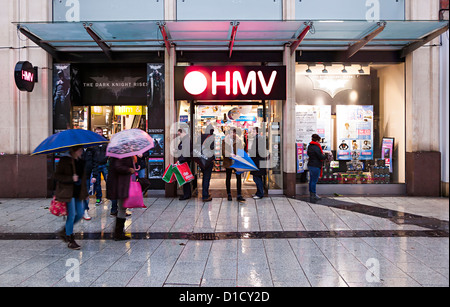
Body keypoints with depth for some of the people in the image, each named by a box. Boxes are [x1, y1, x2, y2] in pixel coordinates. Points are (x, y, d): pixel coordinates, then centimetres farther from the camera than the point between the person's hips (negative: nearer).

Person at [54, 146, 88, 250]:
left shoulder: (80, 161, 12)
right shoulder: (65, 160, -9)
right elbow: (57, 175, -11)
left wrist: (85, 192, 18)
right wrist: (71, 178, -23)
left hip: (78, 192, 7)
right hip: (68, 192, -7)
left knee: (80, 214, 7)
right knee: (72, 215, -5)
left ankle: (64, 231, 29)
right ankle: (70, 241, 8)